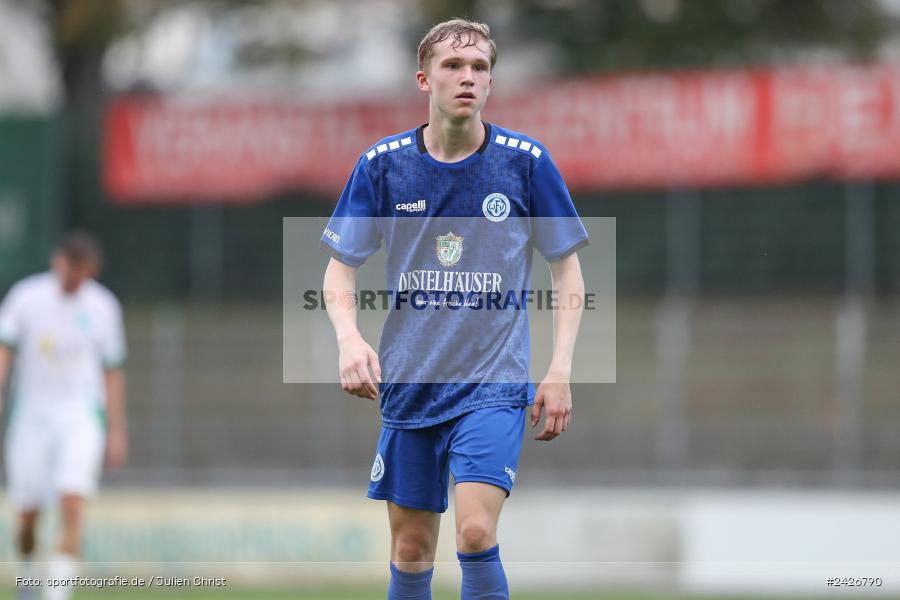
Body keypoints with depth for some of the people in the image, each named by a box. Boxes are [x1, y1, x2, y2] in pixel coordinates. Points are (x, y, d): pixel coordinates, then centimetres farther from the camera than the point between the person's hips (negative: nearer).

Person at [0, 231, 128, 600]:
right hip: (31, 414, 0)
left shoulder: (102, 307, 2)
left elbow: (111, 372, 10)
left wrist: (117, 432, 9)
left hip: (81, 416, 0)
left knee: (72, 503, -19)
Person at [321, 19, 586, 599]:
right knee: (411, 547, 7)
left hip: (494, 382, -2)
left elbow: (567, 270, 4)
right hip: (408, 382, 3)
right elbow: (340, 268, 5)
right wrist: (349, 338, -15)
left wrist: (560, 371, -6)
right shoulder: (382, 165, -1)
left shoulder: (526, 160, -4)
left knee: (476, 531, -20)